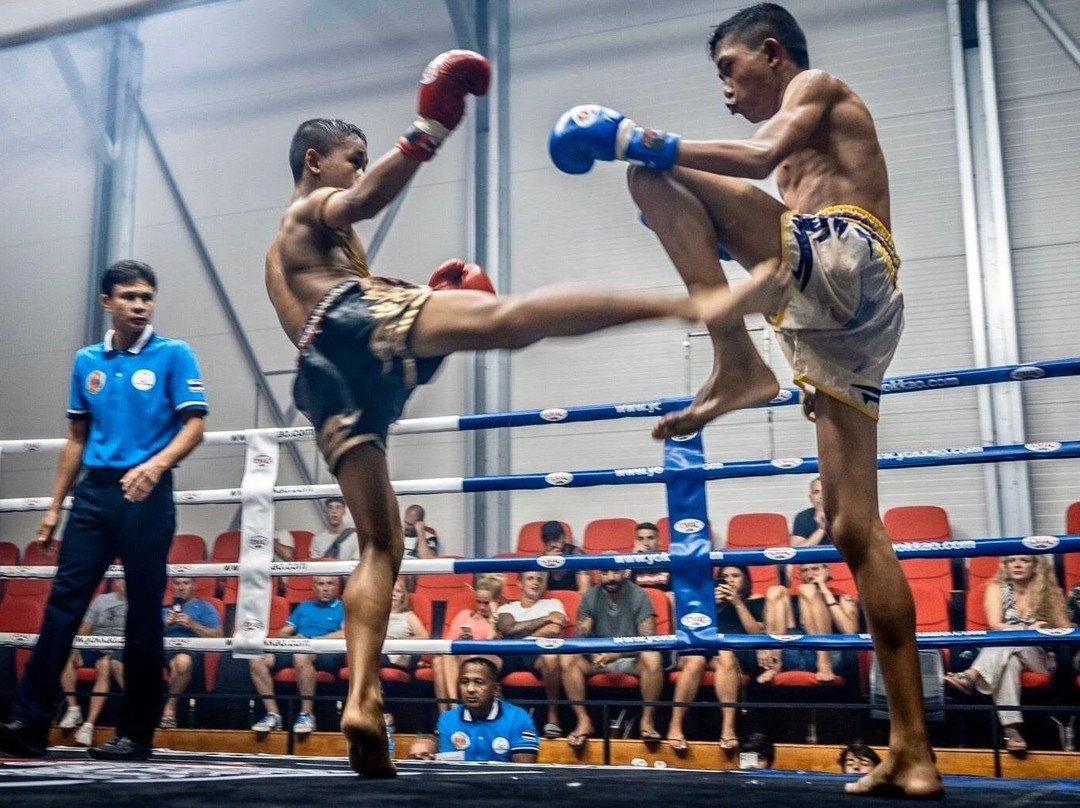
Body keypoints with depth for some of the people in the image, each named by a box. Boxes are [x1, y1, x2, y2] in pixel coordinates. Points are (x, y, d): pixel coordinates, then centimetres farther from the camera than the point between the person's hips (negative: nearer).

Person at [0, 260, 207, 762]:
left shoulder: (174, 355, 0)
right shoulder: (87, 361, 13)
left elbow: (194, 427, -7)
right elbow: (76, 439, 18)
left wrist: (156, 464, -25)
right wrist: (54, 505, 15)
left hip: (147, 496, -4)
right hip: (93, 493, 4)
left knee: (144, 613, 0)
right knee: (63, 603, -2)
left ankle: (135, 734, 7)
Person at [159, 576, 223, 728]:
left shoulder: (204, 607, 19)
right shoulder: (164, 609, 29)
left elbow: (218, 636, 5)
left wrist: (192, 624, -3)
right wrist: (164, 624, 2)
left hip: (193, 652, -2)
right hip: (164, 651, 2)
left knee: (182, 660, -40)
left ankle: (169, 708, -25)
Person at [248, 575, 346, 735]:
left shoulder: (343, 608, 10)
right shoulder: (303, 606, 26)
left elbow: (346, 634, -9)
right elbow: (282, 633, 22)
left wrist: (311, 640, -10)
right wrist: (291, 639, -2)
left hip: (329, 656, -6)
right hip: (295, 651, 6)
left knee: (301, 655, -39)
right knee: (257, 659, -18)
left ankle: (307, 714, -28)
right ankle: (273, 715, -16)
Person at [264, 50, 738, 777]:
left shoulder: (279, 255, 45)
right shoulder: (314, 210, 20)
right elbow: (363, 201, -6)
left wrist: (419, 295, 33)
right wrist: (429, 134, -16)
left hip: (325, 376, 8)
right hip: (356, 320, -8)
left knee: (381, 546, 4)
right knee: (506, 318, -31)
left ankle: (360, 705, -8)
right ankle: (683, 304, -49)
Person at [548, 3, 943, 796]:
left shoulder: (820, 85, 12)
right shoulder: (801, 152, 37)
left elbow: (762, 157, -10)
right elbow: (777, 260, 33)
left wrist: (644, 142, -5)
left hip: (850, 261, -9)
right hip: (838, 324, 9)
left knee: (654, 175, -11)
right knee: (855, 529, 1)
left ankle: (738, 364, -26)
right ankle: (912, 751, 1)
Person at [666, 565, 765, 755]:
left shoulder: (755, 601, 24)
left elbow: (757, 633, 8)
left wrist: (738, 603, 4)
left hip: (738, 653, -1)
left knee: (725, 657, -39)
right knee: (695, 659, -37)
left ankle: (728, 728, -48)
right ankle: (675, 727, -39)